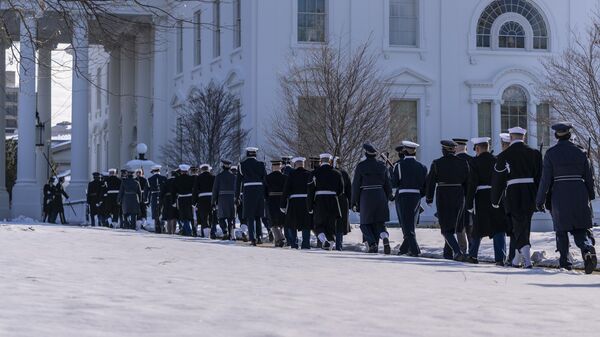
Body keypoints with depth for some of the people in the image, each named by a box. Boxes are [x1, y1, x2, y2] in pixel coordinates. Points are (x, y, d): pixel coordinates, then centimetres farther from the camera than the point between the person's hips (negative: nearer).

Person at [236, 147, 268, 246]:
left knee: (250, 217, 1)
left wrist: (237, 195, 8)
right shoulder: (261, 165, 3)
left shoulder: (242, 165, 2)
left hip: (247, 191, -1)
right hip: (259, 191, 1)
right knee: (257, 216, 16)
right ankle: (259, 236, 9)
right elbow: (265, 179, 3)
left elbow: (238, 181, 3)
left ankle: (253, 238, -8)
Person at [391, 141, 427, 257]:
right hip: (416, 197, 4)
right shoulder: (421, 167, 3)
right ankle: (405, 248, 24)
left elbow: (394, 184, -8)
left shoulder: (399, 165, -9)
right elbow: (426, 186, 4)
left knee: (407, 225, -2)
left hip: (403, 197, -4)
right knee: (411, 224, 16)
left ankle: (415, 249, -14)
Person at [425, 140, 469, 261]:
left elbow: (430, 182, -2)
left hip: (442, 197, -3)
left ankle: (458, 251, -19)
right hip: (458, 196, 3)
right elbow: (468, 182, 3)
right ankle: (448, 252, 21)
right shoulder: (463, 163, 1)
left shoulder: (437, 163, -6)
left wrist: (429, 198, 11)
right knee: (452, 226, 18)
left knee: (446, 228, 0)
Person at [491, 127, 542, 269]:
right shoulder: (534, 153, 5)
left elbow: (497, 180, 1)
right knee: (523, 227, 17)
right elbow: (540, 176, 4)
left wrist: (495, 201, 11)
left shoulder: (504, 156, -2)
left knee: (518, 227, -1)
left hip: (513, 196, -3)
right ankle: (516, 260, 25)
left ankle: (527, 261, -14)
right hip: (530, 196, 3)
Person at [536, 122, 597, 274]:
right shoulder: (580, 153, 4)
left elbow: (546, 179, -5)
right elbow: (589, 177, 8)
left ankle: (565, 263, 14)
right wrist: (590, 196, 21)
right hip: (580, 194, 2)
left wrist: (540, 200, 1)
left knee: (562, 230, 13)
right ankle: (588, 250, -23)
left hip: (560, 195, -2)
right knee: (580, 230, 6)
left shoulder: (551, 153, -4)